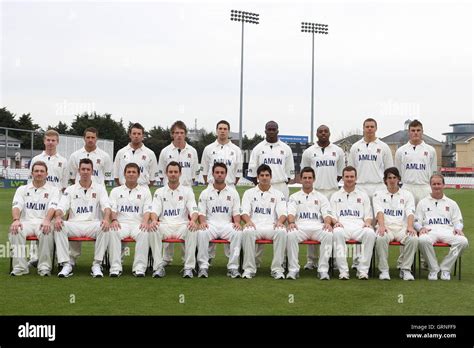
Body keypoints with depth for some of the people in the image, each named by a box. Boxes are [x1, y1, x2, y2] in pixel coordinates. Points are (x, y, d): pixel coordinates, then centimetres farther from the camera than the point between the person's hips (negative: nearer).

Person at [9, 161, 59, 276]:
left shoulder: (52, 189, 13)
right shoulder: (22, 189, 19)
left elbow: (52, 207, -6)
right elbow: (16, 206, 2)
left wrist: (47, 220, -28)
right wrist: (16, 219, -21)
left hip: (43, 223, -2)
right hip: (26, 222, 2)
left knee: (47, 232, -37)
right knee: (15, 230, -33)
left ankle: (44, 267, -32)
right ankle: (20, 267, -29)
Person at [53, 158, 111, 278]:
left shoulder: (99, 188, 13)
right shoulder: (70, 189, 15)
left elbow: (106, 206, -2)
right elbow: (61, 207, 3)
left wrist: (106, 219, -26)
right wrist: (58, 217, -22)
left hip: (93, 225, -1)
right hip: (74, 225, 1)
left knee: (105, 228, -34)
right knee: (58, 227, -30)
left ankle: (97, 264, -25)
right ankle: (66, 264, -26)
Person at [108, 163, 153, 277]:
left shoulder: (145, 191, 18)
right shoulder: (116, 191, 20)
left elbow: (147, 210, 6)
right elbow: (112, 208, 7)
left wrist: (145, 221, -15)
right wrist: (114, 220, -16)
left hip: (138, 224, 0)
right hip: (121, 223, 1)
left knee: (144, 233, -36)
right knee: (113, 232, -35)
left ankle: (139, 267, -36)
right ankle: (115, 267, -34)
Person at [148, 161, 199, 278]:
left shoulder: (187, 191, 14)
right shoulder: (159, 192, 16)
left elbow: (194, 210, 2)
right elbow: (155, 210, 3)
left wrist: (193, 220, -23)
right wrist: (154, 220, -23)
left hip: (182, 226, -1)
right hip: (164, 226, 1)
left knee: (193, 230, -35)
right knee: (152, 230, -33)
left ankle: (189, 267, -30)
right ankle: (159, 267, -29)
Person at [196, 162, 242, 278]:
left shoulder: (233, 192, 15)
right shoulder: (205, 193, 14)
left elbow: (236, 212, 9)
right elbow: (201, 212, 7)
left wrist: (237, 222, -13)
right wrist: (203, 222, -16)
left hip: (227, 224, 0)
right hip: (210, 224, 0)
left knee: (238, 233, -33)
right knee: (201, 233, -35)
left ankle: (233, 267, -29)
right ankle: (203, 267, -29)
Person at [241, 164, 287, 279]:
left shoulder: (278, 194, 18)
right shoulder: (249, 193, 17)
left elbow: (283, 213, 6)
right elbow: (244, 212, 5)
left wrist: (279, 221, -19)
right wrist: (248, 221, -19)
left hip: (272, 226, 0)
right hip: (254, 225, 0)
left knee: (282, 232, -34)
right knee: (247, 232, -36)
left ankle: (277, 269, -30)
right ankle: (249, 269, -30)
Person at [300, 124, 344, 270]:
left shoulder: (338, 151, 11)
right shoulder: (309, 152, 8)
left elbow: (341, 172, 15)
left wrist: (332, 182, 7)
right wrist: (311, 184, 4)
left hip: (332, 192, 1)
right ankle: (311, 259, 1)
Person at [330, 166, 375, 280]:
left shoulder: (363, 195, 24)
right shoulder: (335, 196, 22)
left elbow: (368, 215, 18)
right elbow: (332, 215, 13)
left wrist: (367, 223, -5)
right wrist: (336, 222, -9)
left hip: (359, 226, 1)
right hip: (342, 226, -1)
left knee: (370, 233, -35)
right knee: (337, 233, -39)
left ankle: (363, 270, -28)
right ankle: (343, 270, -35)